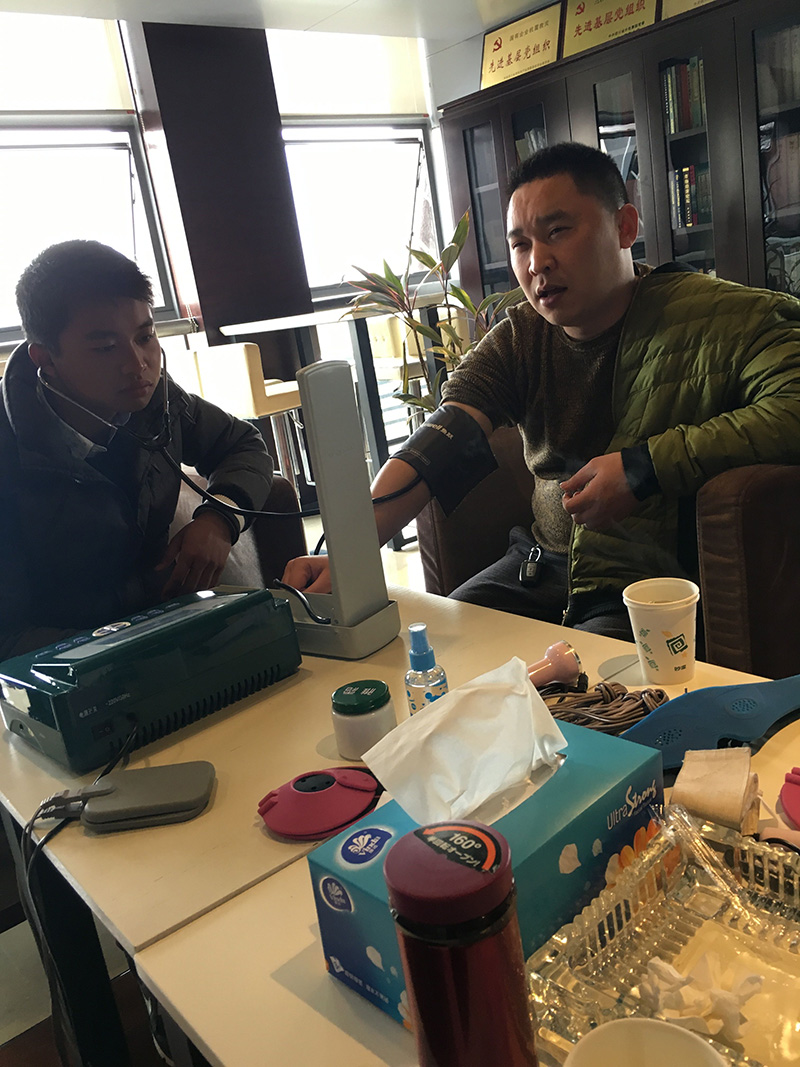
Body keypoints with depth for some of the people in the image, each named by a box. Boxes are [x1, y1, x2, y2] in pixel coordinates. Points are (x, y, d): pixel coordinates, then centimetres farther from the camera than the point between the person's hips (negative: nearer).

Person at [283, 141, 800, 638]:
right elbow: (440, 445, -9)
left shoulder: (718, 317, -9)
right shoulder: (519, 339, 5)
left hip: (650, 588, -4)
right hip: (542, 565, 5)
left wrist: (644, 467, -25)